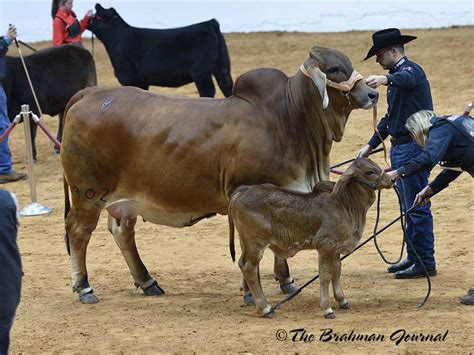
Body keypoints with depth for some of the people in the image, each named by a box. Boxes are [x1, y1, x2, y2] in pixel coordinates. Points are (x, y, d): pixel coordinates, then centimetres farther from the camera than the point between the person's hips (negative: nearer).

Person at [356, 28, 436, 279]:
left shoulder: (411, 69, -11)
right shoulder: (396, 75, 21)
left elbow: (406, 78, -38)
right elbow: (390, 117, 28)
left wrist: (385, 79, -58)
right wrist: (371, 145, 28)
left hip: (414, 147, -11)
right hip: (400, 148, 11)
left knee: (417, 207, -9)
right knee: (409, 208, 14)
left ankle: (425, 263, -6)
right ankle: (413, 258, 20)